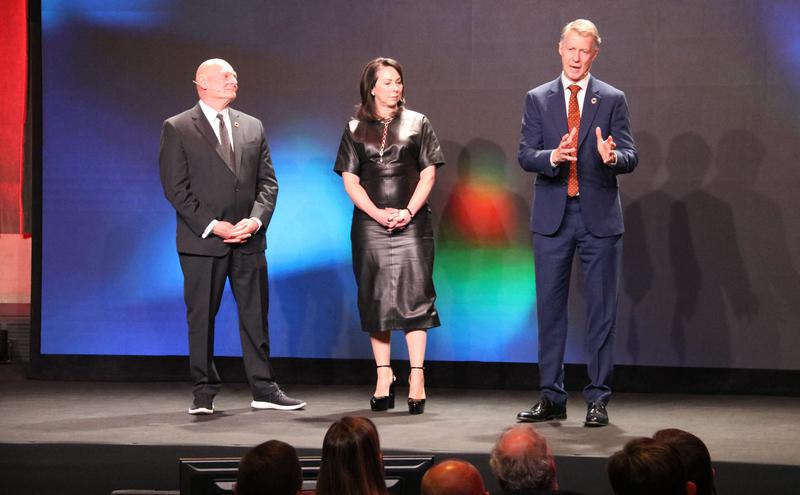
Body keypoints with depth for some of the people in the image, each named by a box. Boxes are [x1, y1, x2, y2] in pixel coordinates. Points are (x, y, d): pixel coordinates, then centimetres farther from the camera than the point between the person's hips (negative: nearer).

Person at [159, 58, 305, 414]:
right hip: (202, 240, -4)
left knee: (256, 314, 6)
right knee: (201, 317, 1)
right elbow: (176, 187, -7)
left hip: (249, 239, 4)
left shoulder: (253, 127, 13)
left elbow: (268, 181, 10)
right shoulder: (177, 129, -1)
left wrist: (256, 219, -8)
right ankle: (204, 392, 11)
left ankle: (263, 389, 13)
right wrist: (212, 225, -14)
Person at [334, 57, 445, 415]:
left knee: (414, 295, -8)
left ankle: (416, 378, -8)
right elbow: (350, 180, 4)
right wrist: (378, 213, -9)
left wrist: (408, 212, -10)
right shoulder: (355, 130, 8)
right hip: (369, 224, 1)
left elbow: (428, 174, 3)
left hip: (412, 222, -1)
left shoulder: (417, 123, 7)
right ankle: (384, 375, 10)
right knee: (375, 299, 3)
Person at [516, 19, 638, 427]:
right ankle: (551, 398, 12)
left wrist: (613, 157, -26)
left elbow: (631, 158, -3)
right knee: (549, 306, 5)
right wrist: (552, 157, -21)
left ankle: (598, 399, 6)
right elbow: (525, 156, 0)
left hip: (599, 215, -1)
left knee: (601, 309, 0)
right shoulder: (537, 99, 8)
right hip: (552, 216, 1)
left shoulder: (612, 100, 4)